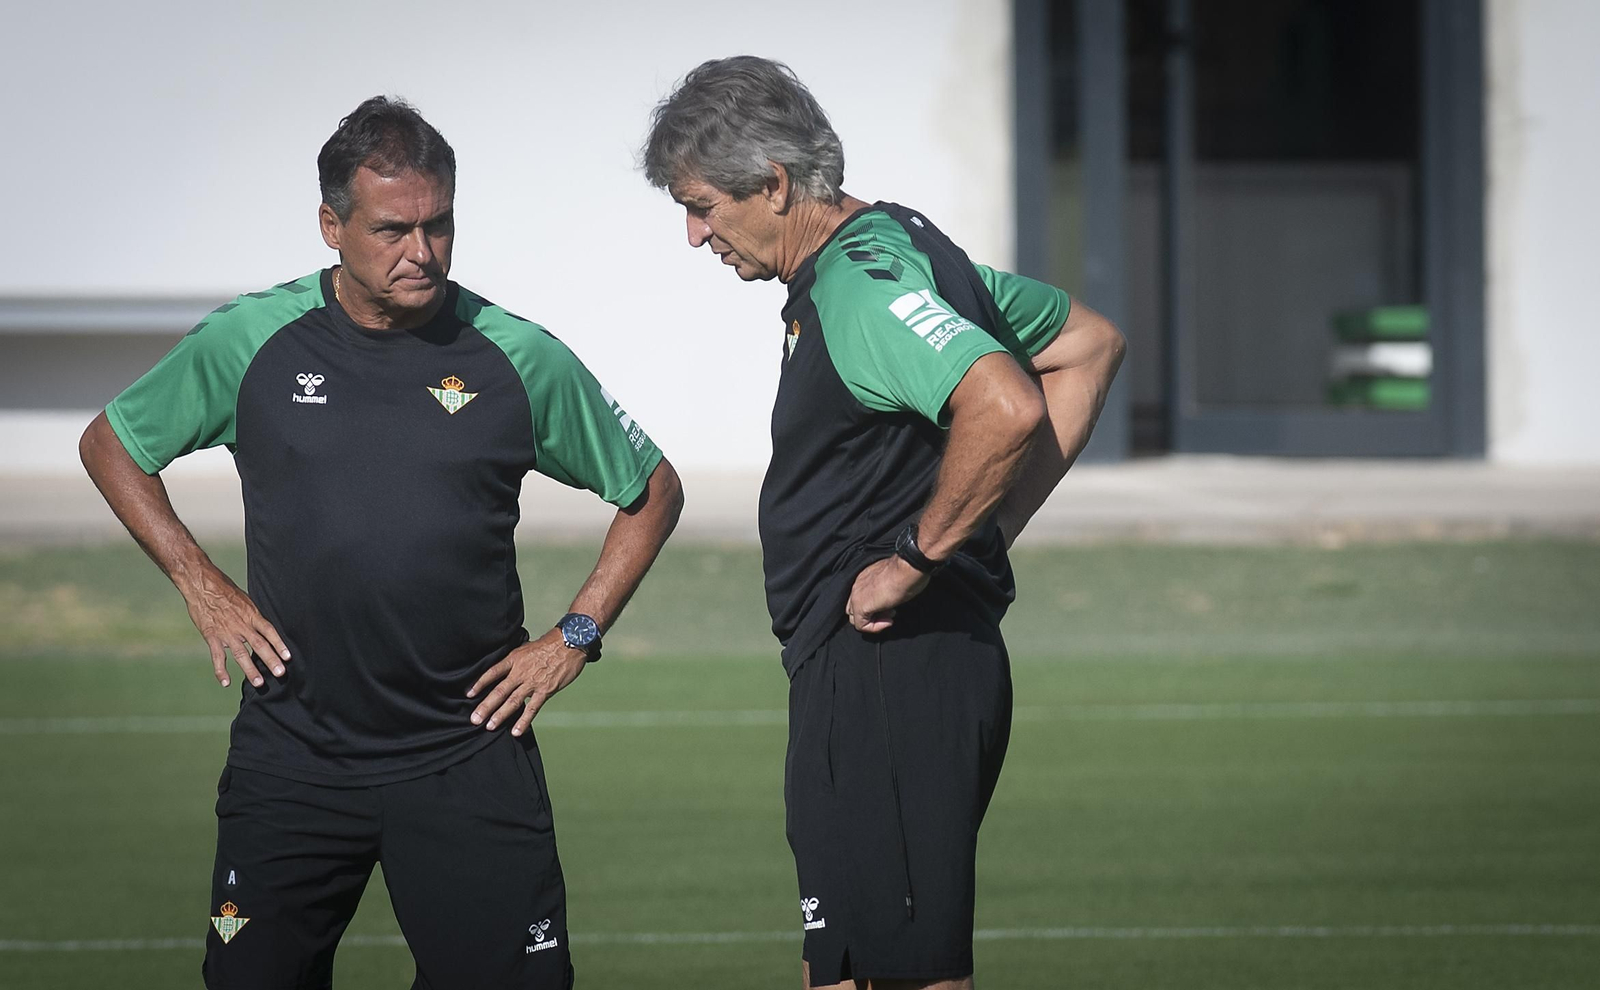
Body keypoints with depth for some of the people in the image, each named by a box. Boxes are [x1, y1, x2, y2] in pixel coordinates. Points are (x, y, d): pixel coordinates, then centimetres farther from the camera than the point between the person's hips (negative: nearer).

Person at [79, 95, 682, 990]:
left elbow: (653, 493, 13)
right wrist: (202, 586, 6)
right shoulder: (250, 342, 0)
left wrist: (575, 638, 4)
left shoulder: (520, 360, -1)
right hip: (291, 750, 1)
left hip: (469, 756, -1)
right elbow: (112, 446, 15)